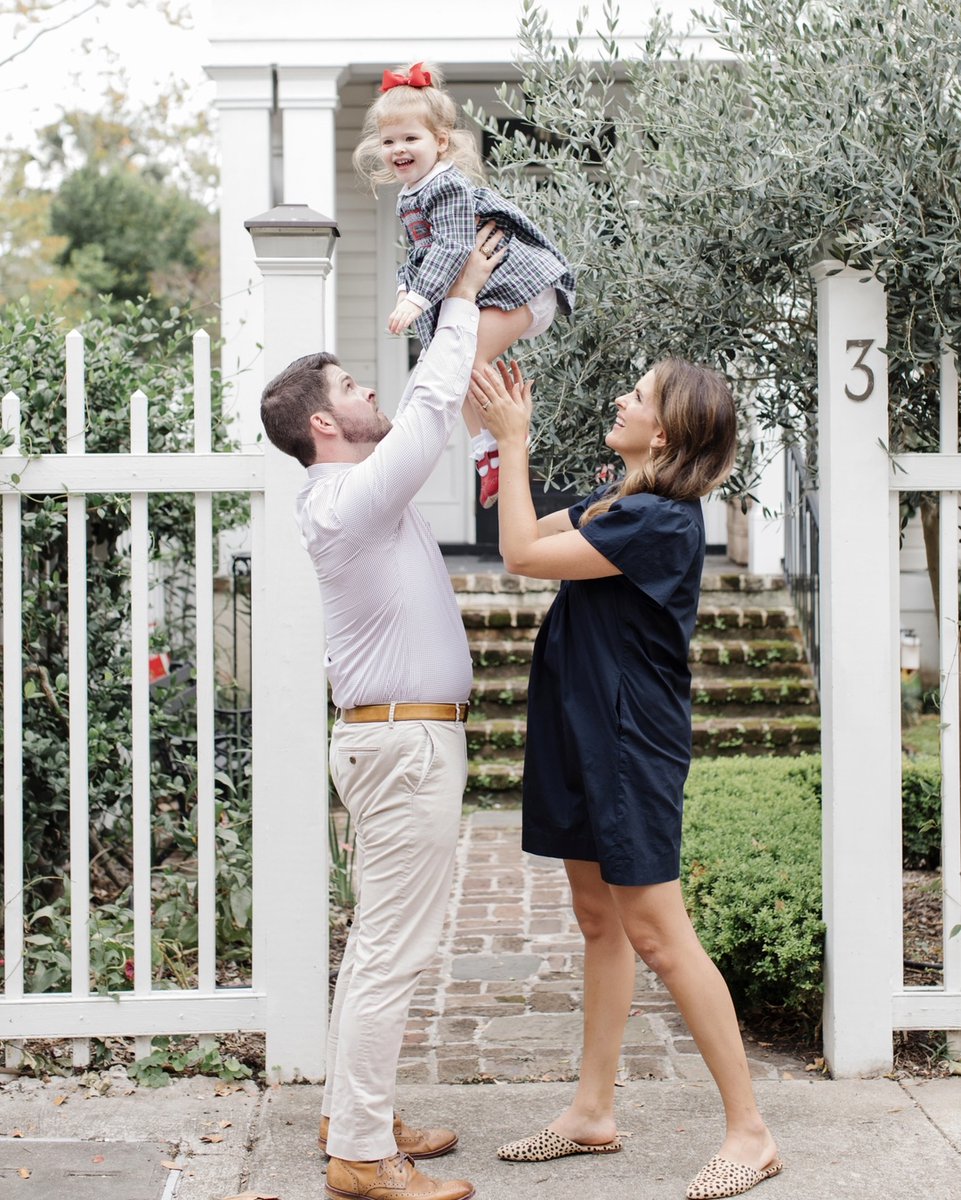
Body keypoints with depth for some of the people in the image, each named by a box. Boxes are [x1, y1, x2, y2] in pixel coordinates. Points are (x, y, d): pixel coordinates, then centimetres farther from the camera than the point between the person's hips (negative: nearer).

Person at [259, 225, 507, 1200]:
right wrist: (461, 301, -4)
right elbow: (429, 412, -15)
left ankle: (354, 1114, 24)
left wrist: (458, 307, 19)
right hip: (406, 740, -10)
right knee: (393, 950, -7)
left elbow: (421, 412, 23)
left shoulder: (350, 492, 14)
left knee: (377, 939, 15)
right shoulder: (351, 498, -15)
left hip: (391, 736, 10)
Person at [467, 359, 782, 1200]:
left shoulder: (662, 521, -20)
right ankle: (594, 1113, 25)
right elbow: (532, 535, 20)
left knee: (656, 935, -5)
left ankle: (750, 1131, 5)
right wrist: (509, 439, 11)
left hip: (632, 744, -10)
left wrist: (512, 440, -12)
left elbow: (523, 554, -20)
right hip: (583, 734, 10)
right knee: (598, 922, 14)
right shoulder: (619, 502, 9)